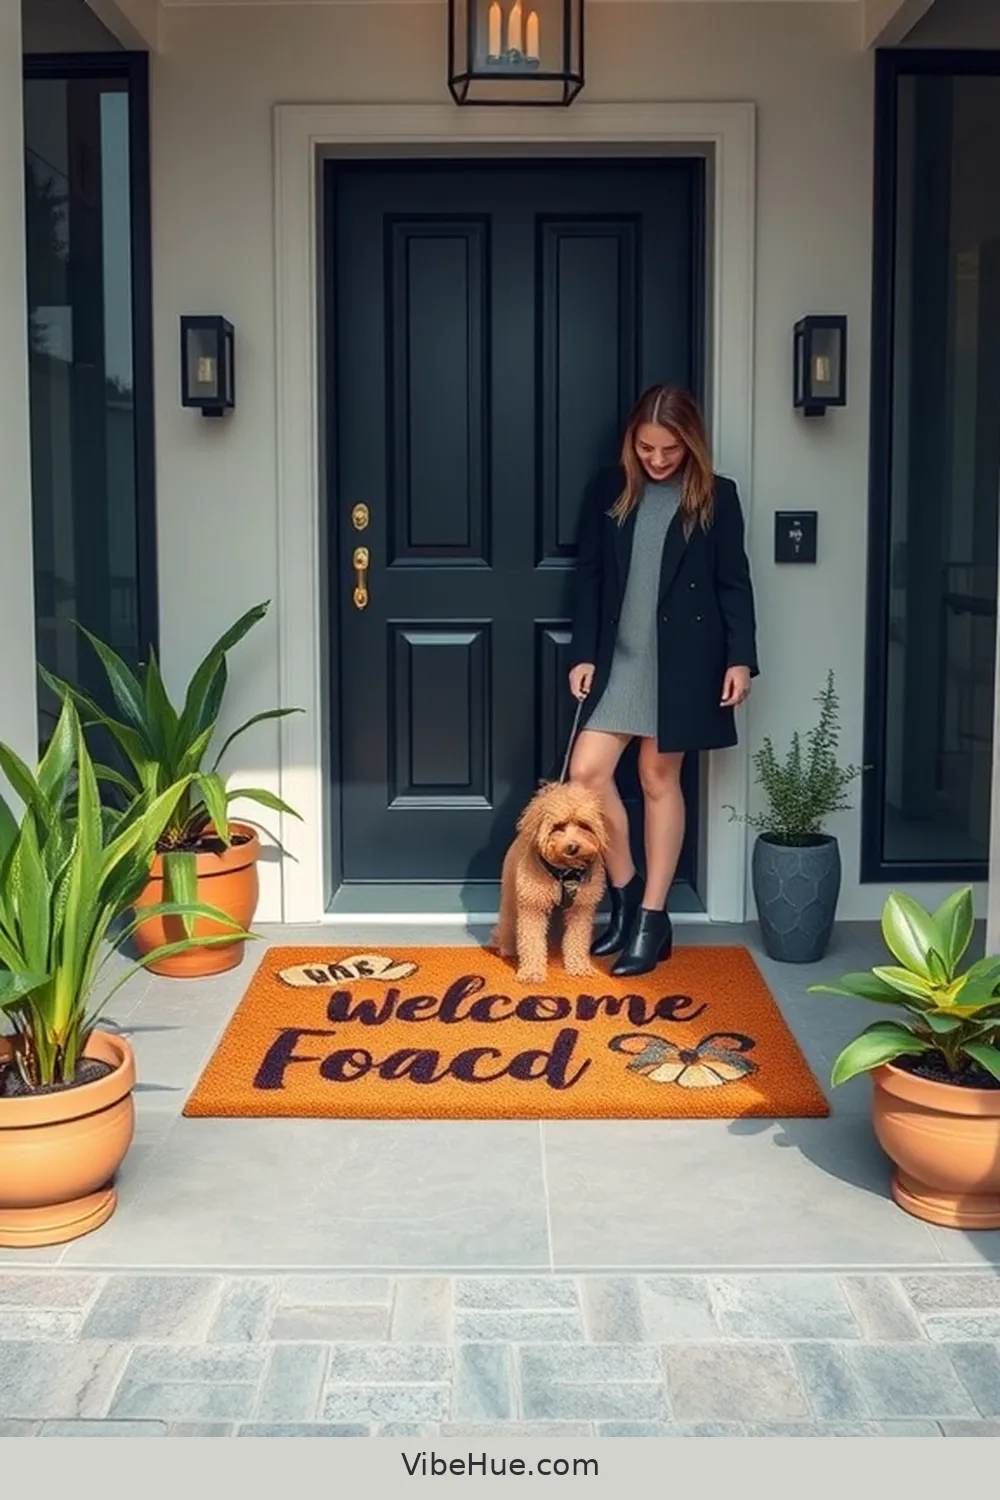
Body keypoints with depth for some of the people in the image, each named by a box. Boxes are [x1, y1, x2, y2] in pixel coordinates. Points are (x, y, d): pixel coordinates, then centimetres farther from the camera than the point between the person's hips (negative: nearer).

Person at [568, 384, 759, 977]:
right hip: (619, 657, 3)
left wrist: (740, 658, -10)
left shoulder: (717, 496, -1)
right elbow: (591, 577, 7)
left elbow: (734, 583, -1)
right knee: (587, 771, -6)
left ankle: (652, 919, 12)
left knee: (660, 779, 3)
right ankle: (627, 894, 15)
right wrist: (584, 654, 2)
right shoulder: (610, 491, 5)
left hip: (683, 659, -3)